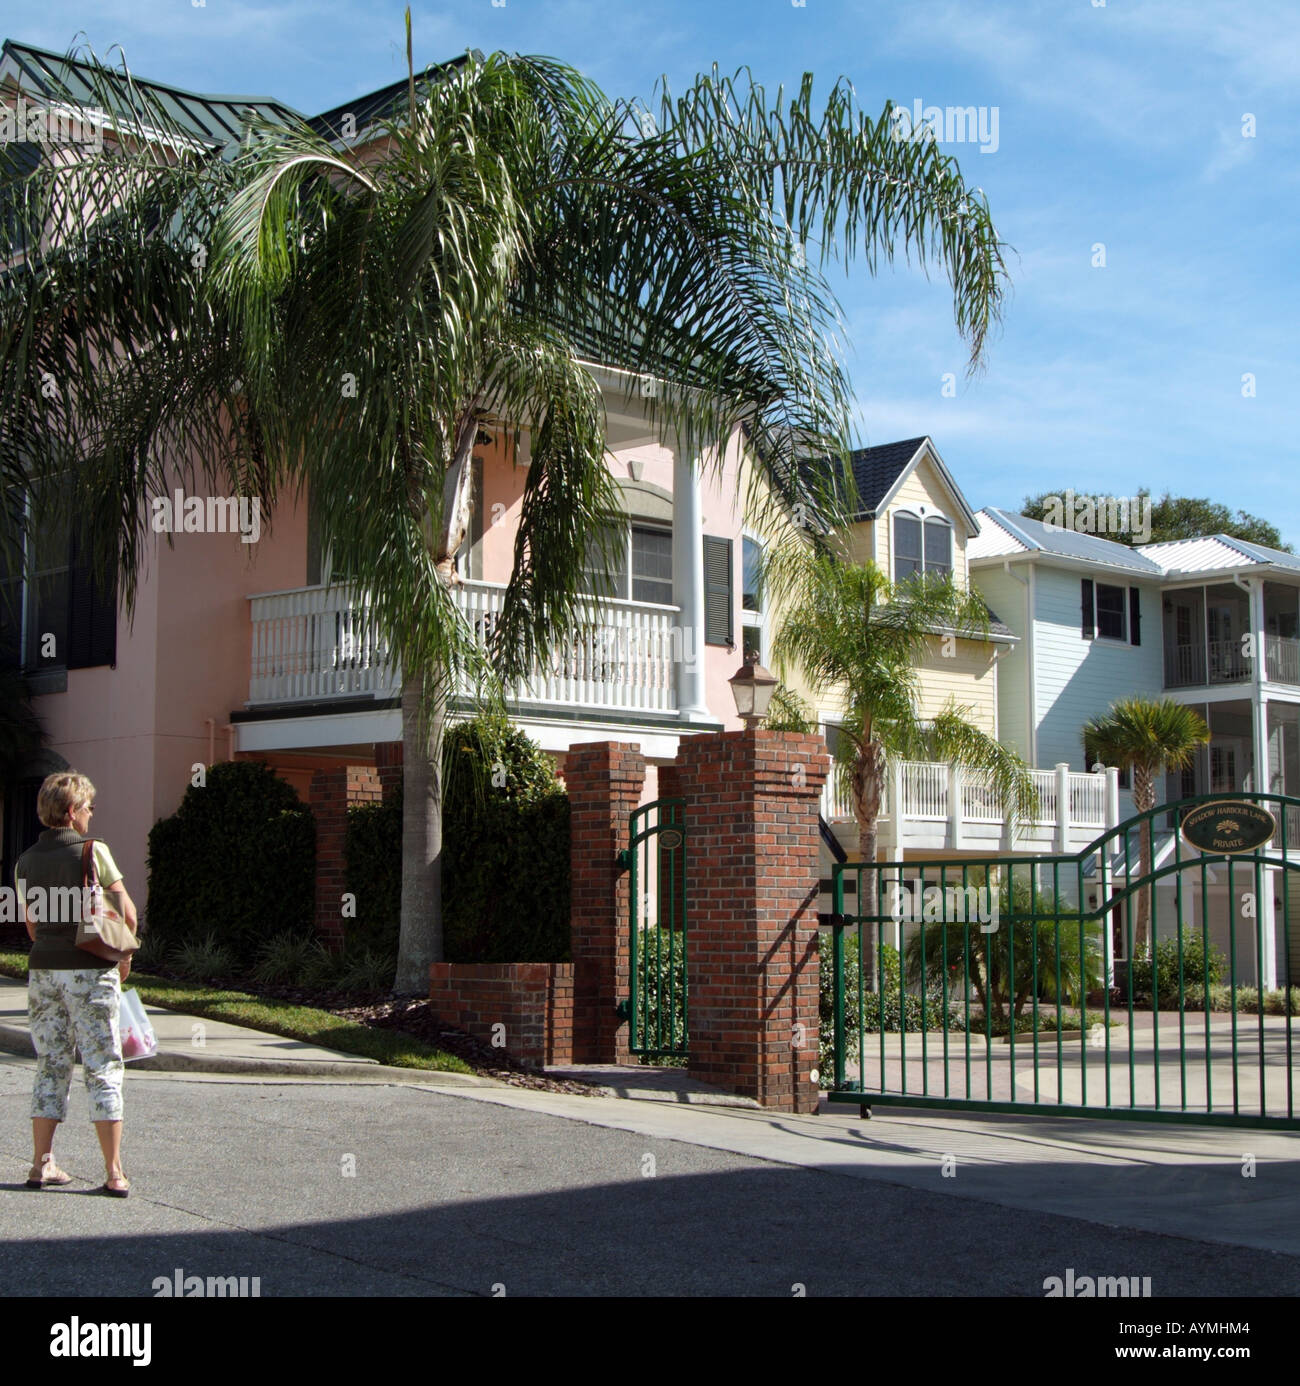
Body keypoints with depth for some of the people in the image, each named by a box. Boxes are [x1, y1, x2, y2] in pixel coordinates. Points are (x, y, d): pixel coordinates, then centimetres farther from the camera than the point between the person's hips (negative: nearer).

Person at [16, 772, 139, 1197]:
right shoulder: (93, 851, -9)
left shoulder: (25, 862, 8)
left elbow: (31, 926, 14)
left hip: (43, 970, 5)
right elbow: (127, 912, -8)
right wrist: (124, 958, 6)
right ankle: (114, 1173, -1)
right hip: (91, 971, -5)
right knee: (104, 1068, -1)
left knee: (51, 1066, 13)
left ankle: (42, 1164, 13)